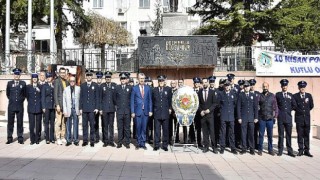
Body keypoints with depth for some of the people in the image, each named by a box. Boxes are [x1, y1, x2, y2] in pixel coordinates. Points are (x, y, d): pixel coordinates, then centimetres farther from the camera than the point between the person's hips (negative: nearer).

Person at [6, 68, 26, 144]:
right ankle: (9, 138, 13)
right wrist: (12, 99, 12)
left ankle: (20, 139, 9)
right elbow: (7, 94, 15)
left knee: (20, 123, 2)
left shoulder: (23, 83, 5)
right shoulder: (9, 83, 6)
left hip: (20, 106, -1)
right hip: (11, 106, 1)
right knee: (10, 122, 5)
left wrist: (21, 100, 5)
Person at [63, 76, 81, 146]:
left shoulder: (78, 88, 2)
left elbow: (80, 99, 2)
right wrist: (65, 111, -2)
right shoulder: (66, 89, 4)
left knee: (76, 125, 5)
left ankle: (76, 140, 13)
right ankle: (69, 140, 14)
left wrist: (80, 109, -3)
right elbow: (64, 101, 3)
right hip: (69, 109, 1)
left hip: (76, 109, 0)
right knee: (68, 125, 5)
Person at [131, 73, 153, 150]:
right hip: (138, 111, -2)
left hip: (145, 111, 2)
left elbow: (150, 100, 8)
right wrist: (132, 112, -5)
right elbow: (132, 101, 0)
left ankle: (143, 143, 16)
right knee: (138, 128, 5)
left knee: (144, 128, 7)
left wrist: (150, 110, 2)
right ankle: (138, 143, 18)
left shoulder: (148, 88, 6)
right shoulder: (134, 88, 0)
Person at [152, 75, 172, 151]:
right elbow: (152, 101, 11)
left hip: (165, 112, 0)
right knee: (157, 130, 2)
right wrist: (152, 110, 6)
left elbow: (170, 100, 9)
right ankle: (156, 145, 10)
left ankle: (165, 145, 13)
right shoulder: (154, 90, 8)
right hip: (157, 113, 0)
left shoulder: (168, 89, 7)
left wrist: (170, 108, 2)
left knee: (166, 129, 4)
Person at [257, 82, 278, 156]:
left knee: (270, 135, 6)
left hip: (270, 118, 1)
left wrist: (275, 116, 1)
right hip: (262, 118, -1)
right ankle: (260, 150, 10)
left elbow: (275, 107, 7)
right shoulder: (259, 96, 3)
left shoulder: (272, 96, 7)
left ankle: (270, 150, 15)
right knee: (261, 134, 3)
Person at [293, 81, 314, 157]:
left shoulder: (309, 95, 6)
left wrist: (306, 111, 11)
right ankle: (301, 150, 8)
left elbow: (311, 106, 12)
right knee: (300, 135, 2)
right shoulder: (295, 96, -2)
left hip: (307, 118, 2)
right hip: (299, 118, -2)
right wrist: (299, 111, 3)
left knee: (307, 135, 5)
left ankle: (307, 150, 10)